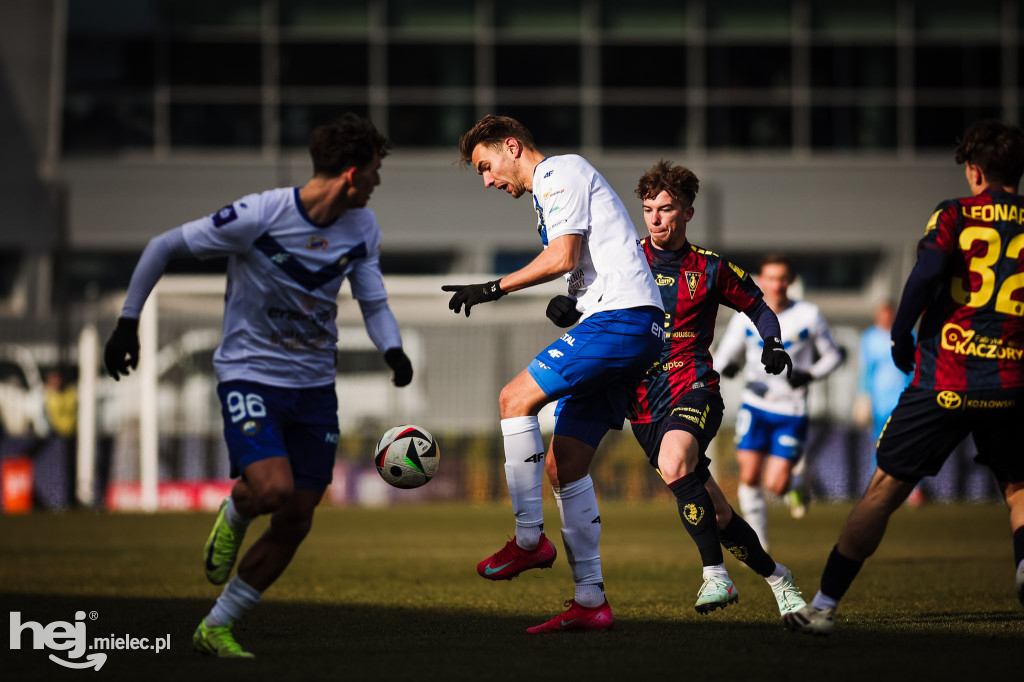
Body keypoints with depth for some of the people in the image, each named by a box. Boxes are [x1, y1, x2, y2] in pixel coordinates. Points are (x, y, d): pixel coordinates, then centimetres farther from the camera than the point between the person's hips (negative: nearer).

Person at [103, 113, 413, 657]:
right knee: (274, 488, -27)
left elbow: (374, 304, 5)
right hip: (250, 376, -6)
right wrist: (128, 323, -6)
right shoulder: (259, 216, -18)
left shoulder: (362, 229, -1)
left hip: (315, 386, 6)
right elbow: (163, 247, -8)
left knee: (295, 523, 2)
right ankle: (234, 514, 11)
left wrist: (393, 351, -17)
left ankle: (215, 630, 16)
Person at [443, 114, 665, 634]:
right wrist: (570, 306, 14)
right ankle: (590, 601, 4)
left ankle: (529, 540, -13)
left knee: (516, 398, -16)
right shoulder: (552, 189, 28)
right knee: (563, 464, 5)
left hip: (621, 318, -10)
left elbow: (562, 257, -15)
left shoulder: (559, 173, -3)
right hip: (629, 328, 10)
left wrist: (494, 288, -10)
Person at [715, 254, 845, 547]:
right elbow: (724, 355, 8)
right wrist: (726, 366, -17)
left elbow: (832, 355, 7)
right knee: (749, 476, -11)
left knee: (775, 485, -10)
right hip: (756, 405, 2)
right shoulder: (746, 317, 1)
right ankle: (758, 544, 7)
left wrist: (811, 374, -13)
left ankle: (795, 483, 29)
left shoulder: (808, 315, -3)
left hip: (792, 411, -1)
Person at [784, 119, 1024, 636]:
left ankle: (824, 605, 7)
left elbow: (926, 273, -18)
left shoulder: (955, 215, -1)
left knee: (884, 490, 5)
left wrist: (901, 336, -5)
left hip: (943, 381, -2)